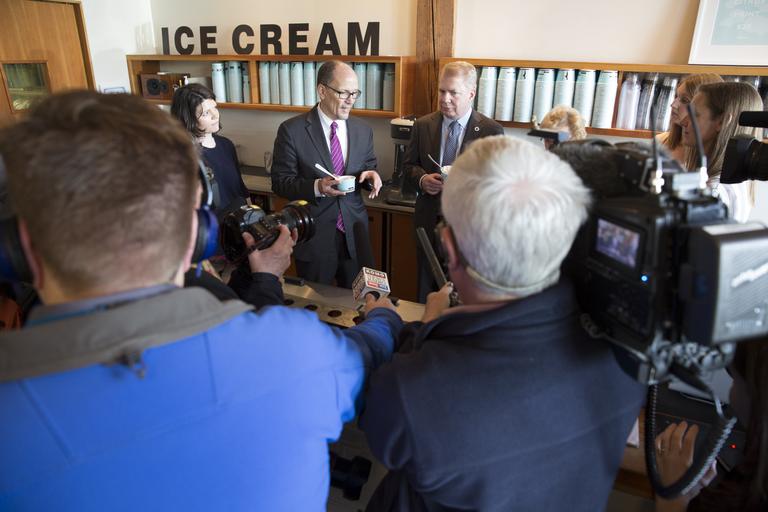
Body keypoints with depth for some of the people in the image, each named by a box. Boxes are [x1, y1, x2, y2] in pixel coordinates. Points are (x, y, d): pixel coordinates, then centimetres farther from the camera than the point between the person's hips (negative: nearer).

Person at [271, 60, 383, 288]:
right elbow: (280, 182, -7)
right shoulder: (292, 130, -7)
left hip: (354, 234, 3)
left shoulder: (363, 130, 5)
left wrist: (371, 175, -10)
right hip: (313, 235, -3)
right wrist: (317, 187, -24)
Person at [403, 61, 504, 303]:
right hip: (429, 221, 3)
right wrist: (422, 179, -12)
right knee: (427, 292, 16)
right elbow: (409, 165, 10)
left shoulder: (491, 130, -5)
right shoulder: (423, 125, 4)